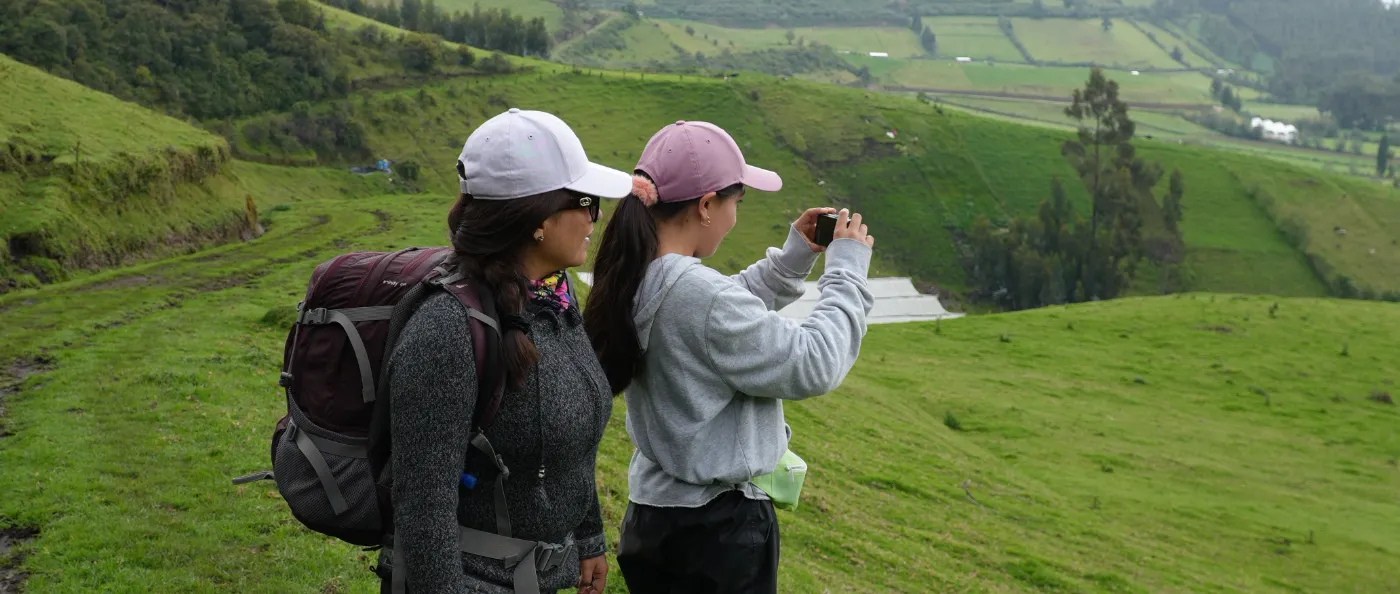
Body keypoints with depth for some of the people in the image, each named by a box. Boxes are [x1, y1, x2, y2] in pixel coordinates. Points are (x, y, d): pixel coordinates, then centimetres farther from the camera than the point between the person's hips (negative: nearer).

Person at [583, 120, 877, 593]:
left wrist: (794, 256, 8)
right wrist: (847, 270, -10)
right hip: (718, 525, -9)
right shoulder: (700, 293, -29)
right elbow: (813, 367, -20)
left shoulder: (634, 280, -2)